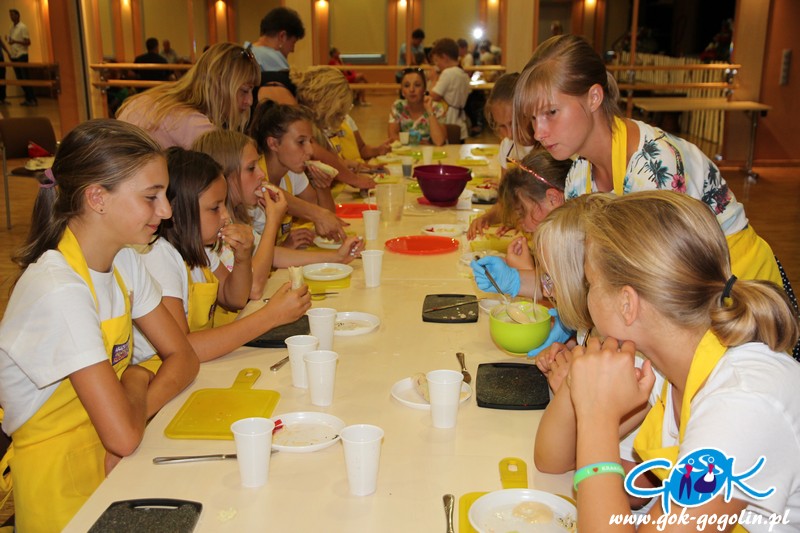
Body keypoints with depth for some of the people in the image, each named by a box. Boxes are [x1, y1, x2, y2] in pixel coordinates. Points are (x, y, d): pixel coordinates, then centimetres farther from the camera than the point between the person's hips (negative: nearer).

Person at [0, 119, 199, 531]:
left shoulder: (123, 261, 0)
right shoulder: (59, 292, -27)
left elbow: (183, 357, 2)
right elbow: (123, 437, -30)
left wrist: (136, 405, -16)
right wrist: (137, 380, -9)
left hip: (109, 460, 8)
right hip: (63, 485, -7)